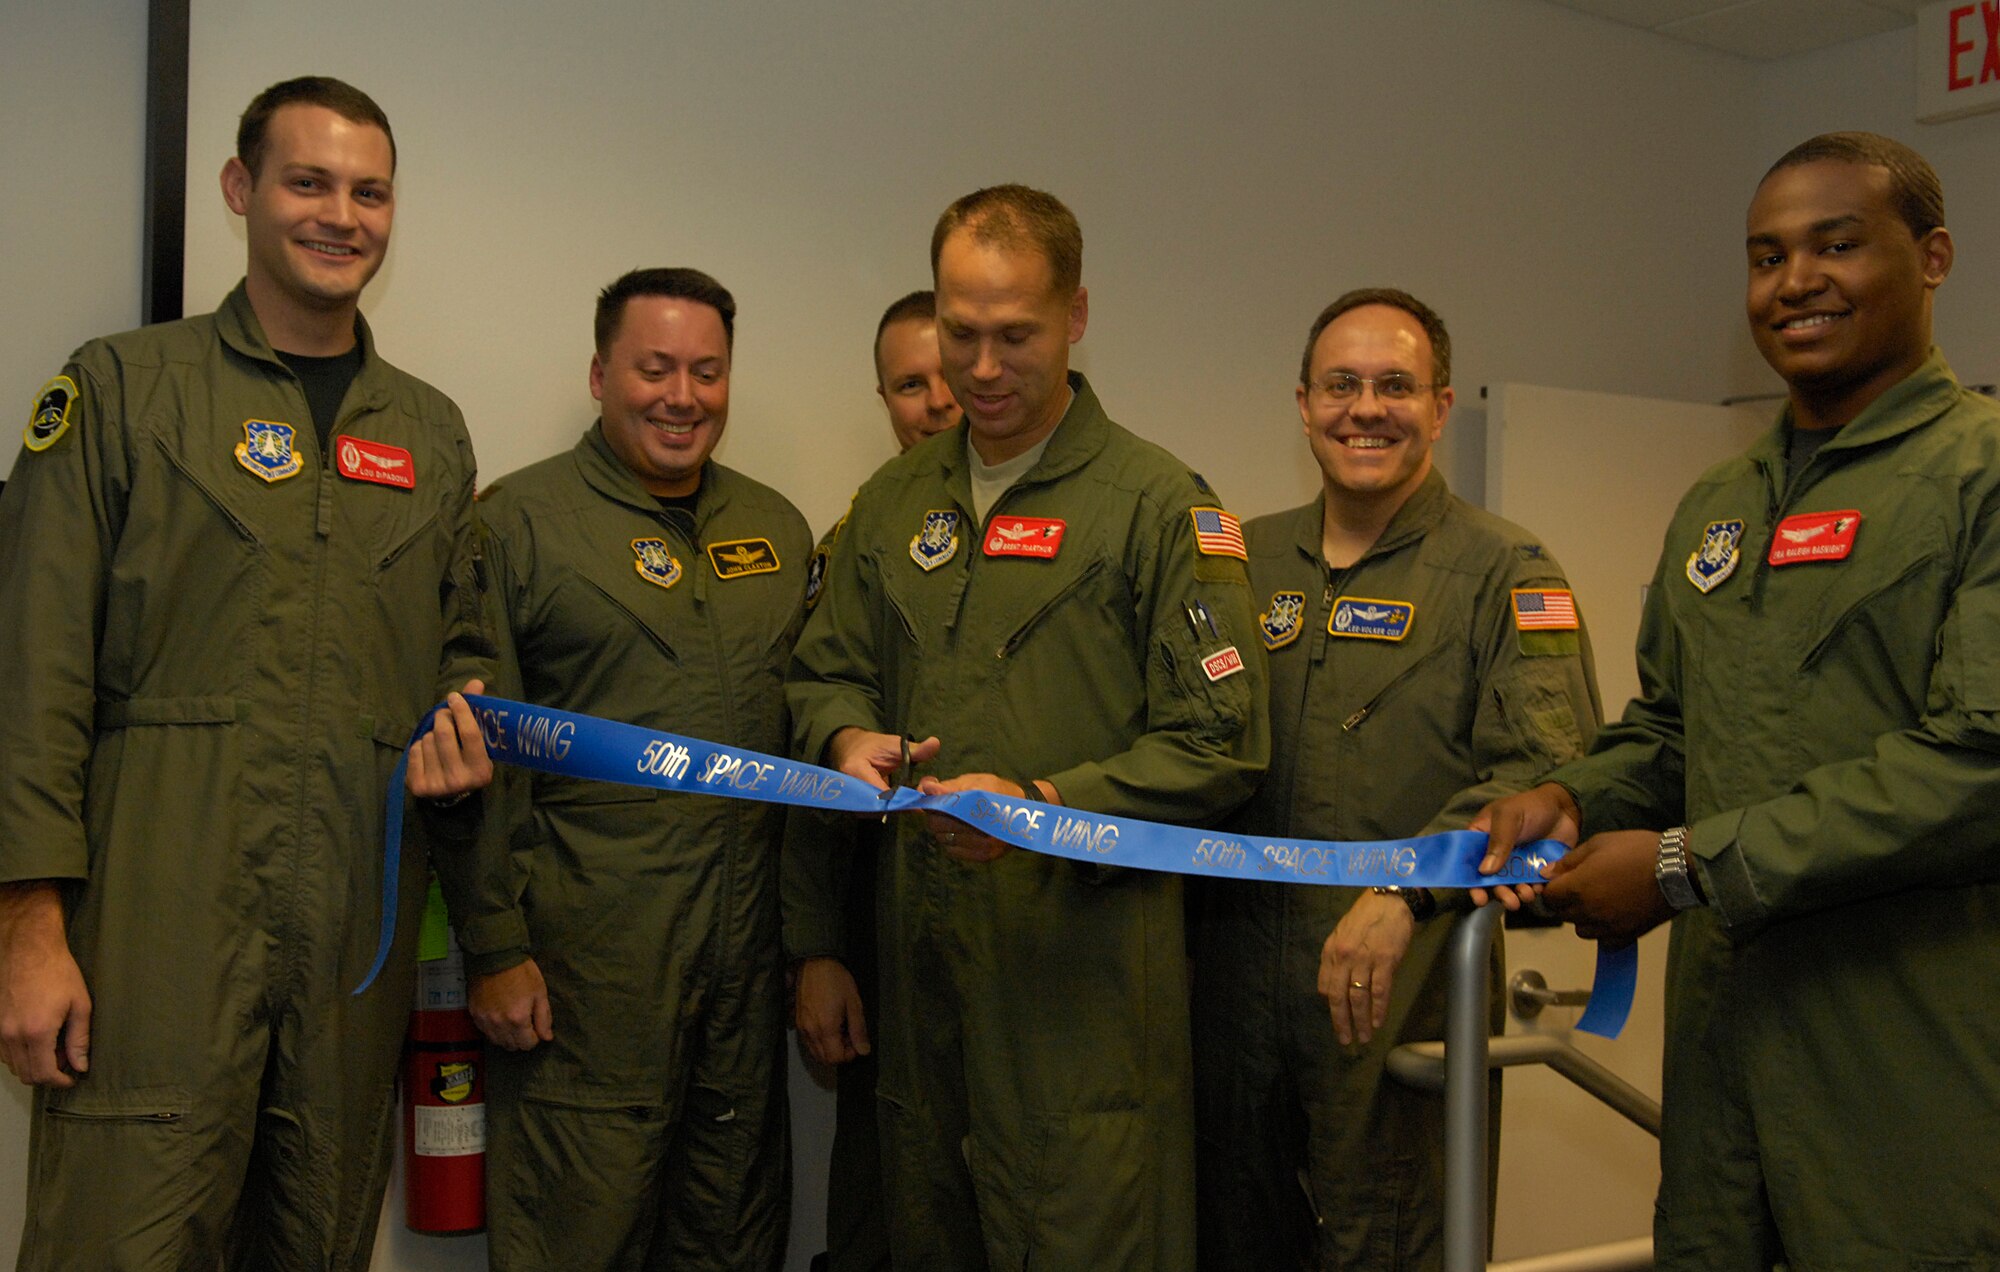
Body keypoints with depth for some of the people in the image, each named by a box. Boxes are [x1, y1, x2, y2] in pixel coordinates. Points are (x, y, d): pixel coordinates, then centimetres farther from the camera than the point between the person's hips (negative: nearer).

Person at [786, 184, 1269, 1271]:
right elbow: (827, 669, 20)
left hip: (1084, 956, -5)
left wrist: (1045, 805, -20)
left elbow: (1218, 748, -8)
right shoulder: (894, 500, 14)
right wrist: (848, 740, -3)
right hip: (920, 944, 5)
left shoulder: (1160, 505, -4)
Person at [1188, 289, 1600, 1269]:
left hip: (1401, 1003, -4)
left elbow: (1546, 772, -16)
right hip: (1234, 996, 5)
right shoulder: (1246, 560, 11)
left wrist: (1406, 890, -27)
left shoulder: (1504, 571, -3)